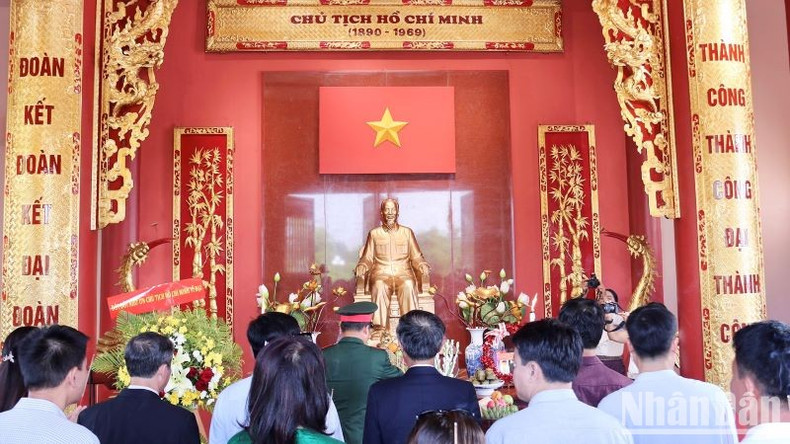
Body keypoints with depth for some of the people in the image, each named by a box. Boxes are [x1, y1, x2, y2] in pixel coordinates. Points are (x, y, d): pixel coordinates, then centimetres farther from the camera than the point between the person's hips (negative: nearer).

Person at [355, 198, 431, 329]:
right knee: (379, 287, -36)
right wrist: (361, 267, -8)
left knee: (408, 286, -35)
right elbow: (367, 258, 14)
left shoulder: (407, 232, 16)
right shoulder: (374, 233, 15)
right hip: (381, 274, 0)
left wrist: (423, 266, -8)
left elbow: (416, 257, 13)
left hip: (403, 273, 0)